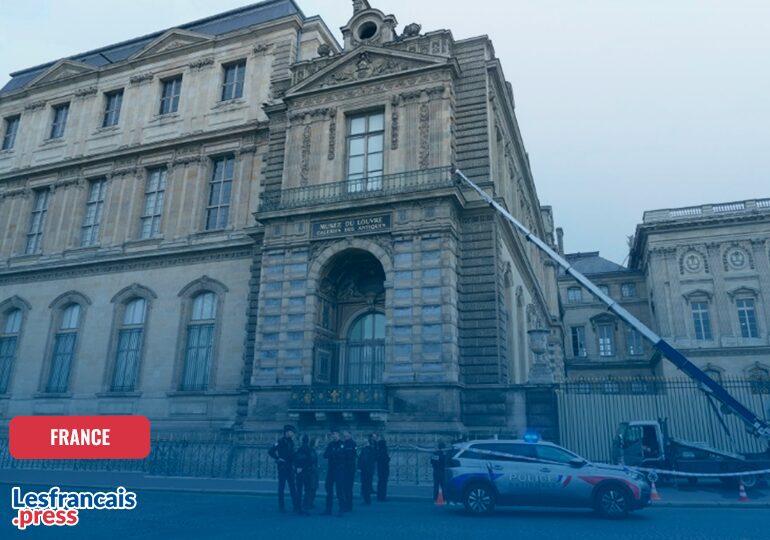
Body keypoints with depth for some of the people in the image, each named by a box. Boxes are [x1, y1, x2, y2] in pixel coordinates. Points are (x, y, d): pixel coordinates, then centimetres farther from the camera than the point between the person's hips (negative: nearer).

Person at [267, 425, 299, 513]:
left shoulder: (291, 442, 12)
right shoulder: (281, 441, -9)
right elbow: (270, 452, -13)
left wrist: (293, 464, 10)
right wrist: (278, 459, -12)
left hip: (290, 467, 6)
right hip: (282, 467, -6)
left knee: (292, 487, 4)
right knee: (281, 487, 2)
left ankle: (295, 506, 3)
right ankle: (281, 506, 11)